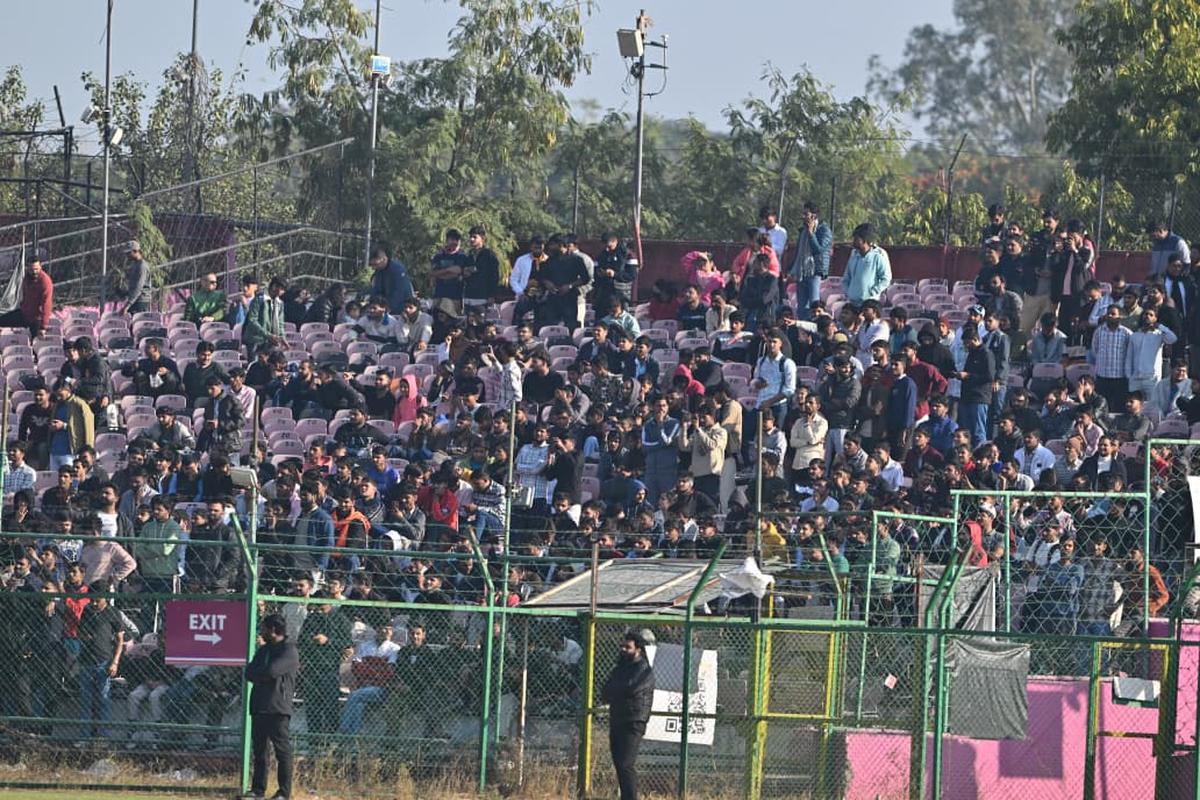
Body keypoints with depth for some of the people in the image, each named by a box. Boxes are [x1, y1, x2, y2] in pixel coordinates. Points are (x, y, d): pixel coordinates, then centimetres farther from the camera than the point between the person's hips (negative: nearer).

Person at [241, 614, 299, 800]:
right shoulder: (264, 649, 19)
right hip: (259, 707, 8)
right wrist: (264, 675, -7)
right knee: (259, 750, 10)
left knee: (282, 750, -5)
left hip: (278, 708, -8)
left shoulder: (289, 650, -6)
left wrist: (257, 673, -1)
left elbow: (272, 671, -19)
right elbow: (249, 674, 11)